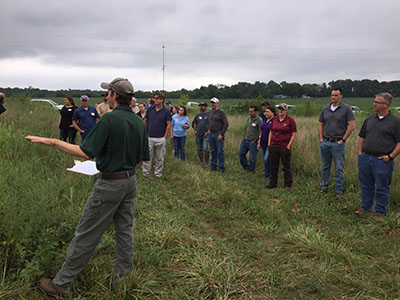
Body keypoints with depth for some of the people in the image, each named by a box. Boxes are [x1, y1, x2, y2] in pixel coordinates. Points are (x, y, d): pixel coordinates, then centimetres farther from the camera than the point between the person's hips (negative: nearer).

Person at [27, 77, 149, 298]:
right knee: (124, 230, 15)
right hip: (130, 180, 7)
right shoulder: (139, 122, 4)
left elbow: (86, 153, -22)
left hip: (110, 184, -7)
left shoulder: (110, 119, -19)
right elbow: (143, 157, 10)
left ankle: (61, 284, 16)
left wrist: (51, 141, -15)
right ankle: (122, 280, 26)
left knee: (86, 234, 2)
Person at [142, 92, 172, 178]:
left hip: (160, 139, -2)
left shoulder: (166, 111, -3)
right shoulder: (150, 109, 4)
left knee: (159, 158, 8)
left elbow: (169, 125, -3)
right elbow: (145, 121, 12)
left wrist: (165, 137, -7)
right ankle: (145, 174, 13)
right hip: (149, 138, 2)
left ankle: (158, 174, 21)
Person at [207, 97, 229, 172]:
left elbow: (226, 124, -13)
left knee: (220, 151, -4)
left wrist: (221, 134, -15)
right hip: (211, 134, 7)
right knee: (213, 151, 12)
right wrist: (208, 130, 10)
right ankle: (213, 166, 21)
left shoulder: (221, 112, -9)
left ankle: (221, 168, 3)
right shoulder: (210, 112, 13)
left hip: (218, 134, -7)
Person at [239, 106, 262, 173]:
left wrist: (255, 140, -13)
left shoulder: (259, 120, -16)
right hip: (245, 140, 8)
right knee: (241, 153, 12)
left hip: (253, 141, -8)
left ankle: (250, 171, 17)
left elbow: (261, 133, -17)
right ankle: (246, 167, 28)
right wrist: (244, 137, 16)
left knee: (253, 157, 2)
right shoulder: (249, 118, 8)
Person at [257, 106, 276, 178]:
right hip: (263, 144, 8)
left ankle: (267, 175, 4)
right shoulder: (265, 120, 12)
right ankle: (266, 174, 23)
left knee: (266, 159, -12)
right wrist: (259, 143, 16)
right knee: (265, 159, 12)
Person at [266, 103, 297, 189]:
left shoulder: (290, 120, -4)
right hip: (273, 146, 5)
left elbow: (294, 135, -5)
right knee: (273, 166, 11)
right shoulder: (274, 119, 10)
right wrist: (269, 143, 9)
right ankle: (272, 183, 22)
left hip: (285, 147, -5)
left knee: (286, 166, 3)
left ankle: (288, 184, 14)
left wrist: (288, 146, -11)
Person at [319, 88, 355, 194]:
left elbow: (352, 126, -8)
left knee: (339, 168, 2)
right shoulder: (325, 109, 10)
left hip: (338, 143, -4)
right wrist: (321, 138, 6)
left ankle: (339, 190, 12)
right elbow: (321, 125, 17)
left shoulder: (346, 109, -4)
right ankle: (324, 186, 26)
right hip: (325, 142, 4)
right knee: (325, 166, 13)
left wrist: (343, 140, -9)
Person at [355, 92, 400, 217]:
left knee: (382, 188, 6)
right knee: (366, 185, 15)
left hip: (382, 160, -5)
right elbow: (361, 136, 19)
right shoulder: (369, 119, 11)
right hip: (365, 158, 5)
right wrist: (360, 152, 9)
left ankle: (380, 212, 19)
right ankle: (365, 207, 30)